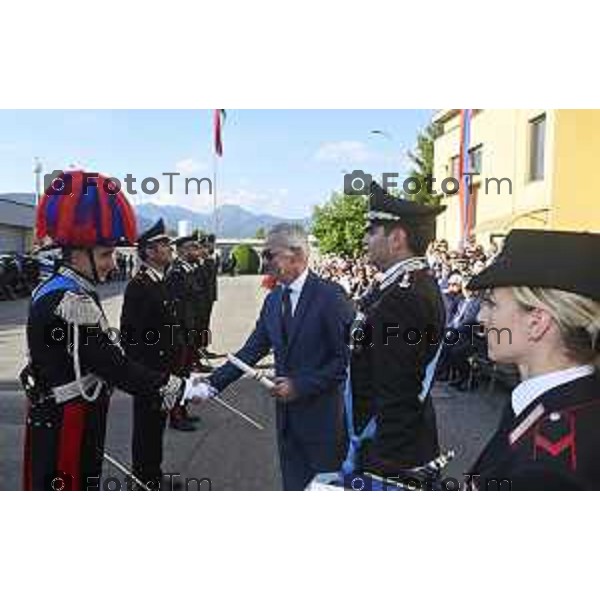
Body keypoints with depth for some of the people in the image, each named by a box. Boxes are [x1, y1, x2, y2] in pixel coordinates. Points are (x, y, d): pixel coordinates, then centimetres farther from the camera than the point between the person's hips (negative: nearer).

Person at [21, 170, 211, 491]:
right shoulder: (70, 304, -25)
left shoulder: (55, 291, 6)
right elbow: (116, 367, -25)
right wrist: (180, 388, -17)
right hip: (63, 433, -9)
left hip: (53, 422, 9)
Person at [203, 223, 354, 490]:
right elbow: (252, 350, 7)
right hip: (288, 415, 6)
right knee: (293, 484, 16)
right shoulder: (273, 300, 7)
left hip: (322, 415, -6)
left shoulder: (330, 296, -14)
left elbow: (346, 357, -16)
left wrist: (300, 385, -17)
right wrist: (214, 382, 0)